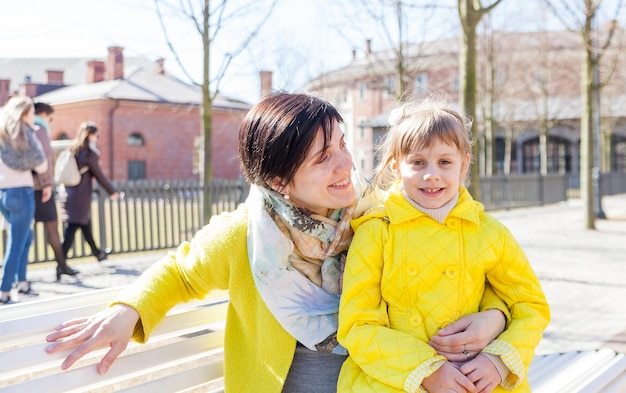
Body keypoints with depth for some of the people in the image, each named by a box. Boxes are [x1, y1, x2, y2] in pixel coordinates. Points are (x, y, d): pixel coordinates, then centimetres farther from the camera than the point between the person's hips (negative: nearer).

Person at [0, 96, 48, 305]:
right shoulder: (24, 134, -8)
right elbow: (41, 167, -7)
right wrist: (37, 144, 6)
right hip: (20, 193, -8)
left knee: (25, 236, 23)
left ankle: (22, 283, 23)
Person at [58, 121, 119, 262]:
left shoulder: (72, 150, 11)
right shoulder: (89, 153, -10)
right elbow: (99, 175, -4)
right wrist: (113, 191, 6)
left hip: (66, 192, 8)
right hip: (80, 195, -8)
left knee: (86, 225, 21)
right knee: (72, 227, -8)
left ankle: (97, 253, 36)